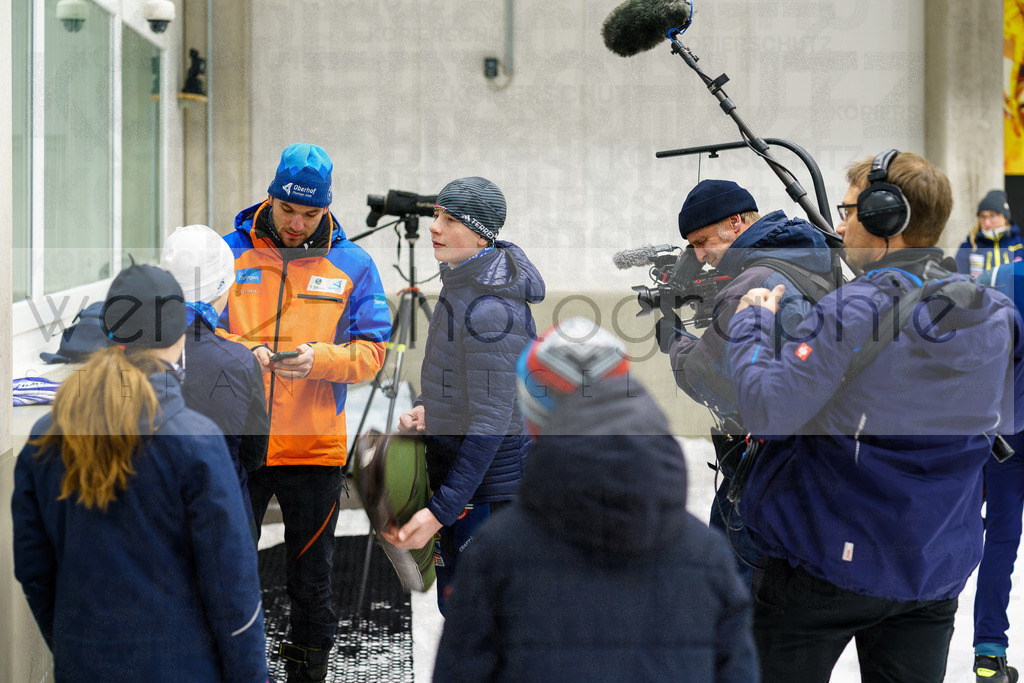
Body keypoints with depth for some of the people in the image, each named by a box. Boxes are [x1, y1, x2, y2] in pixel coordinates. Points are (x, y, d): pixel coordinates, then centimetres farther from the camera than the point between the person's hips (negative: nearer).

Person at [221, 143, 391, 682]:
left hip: (315, 449, 0)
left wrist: (319, 359, -19)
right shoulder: (229, 252, 3)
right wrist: (241, 352, -17)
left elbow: (370, 352, 0)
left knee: (311, 578, 11)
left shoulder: (353, 265, 4)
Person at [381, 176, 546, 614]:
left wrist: (440, 512, -28)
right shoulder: (462, 282, 6)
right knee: (454, 601, 19)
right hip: (453, 463, 10)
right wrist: (427, 407, 3)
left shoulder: (491, 309, -24)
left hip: (486, 484, -10)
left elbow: (491, 420, -26)